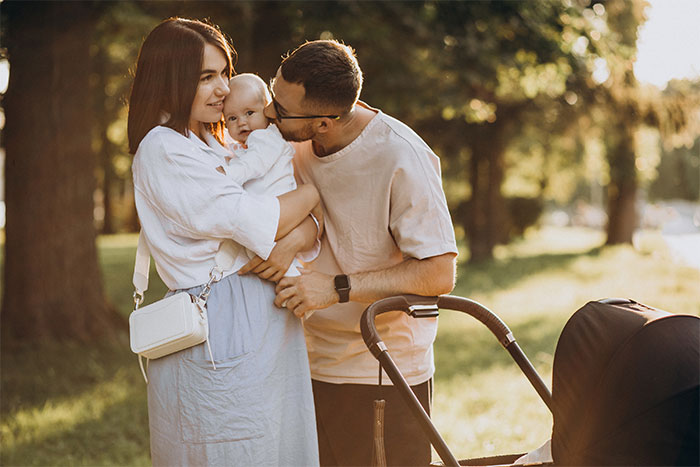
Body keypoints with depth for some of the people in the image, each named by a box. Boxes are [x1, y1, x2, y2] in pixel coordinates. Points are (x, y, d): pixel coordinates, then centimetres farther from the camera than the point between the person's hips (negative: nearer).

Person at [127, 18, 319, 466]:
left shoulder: (212, 147, 19)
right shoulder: (164, 149, -10)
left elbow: (308, 225, 12)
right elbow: (260, 222, -16)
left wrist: (297, 237, -11)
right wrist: (321, 183, -1)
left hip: (265, 334, 9)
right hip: (221, 332, -9)